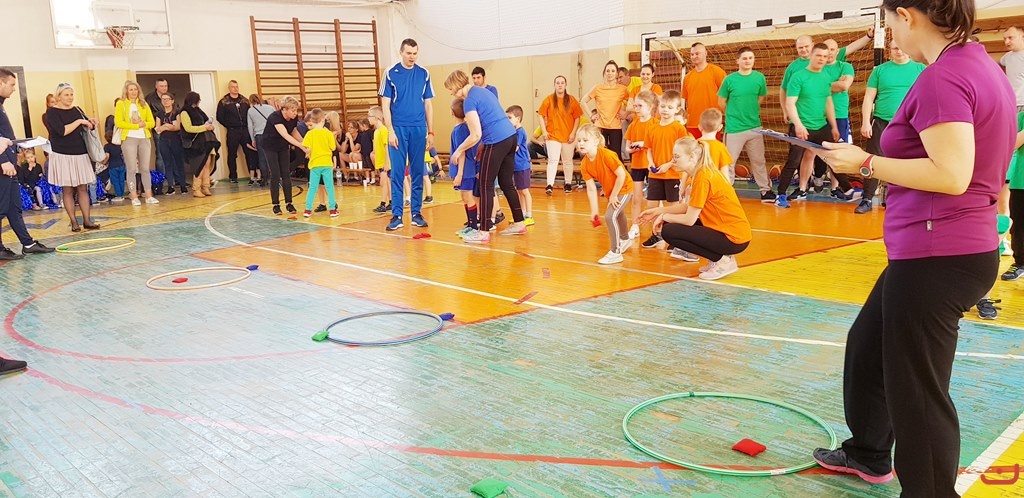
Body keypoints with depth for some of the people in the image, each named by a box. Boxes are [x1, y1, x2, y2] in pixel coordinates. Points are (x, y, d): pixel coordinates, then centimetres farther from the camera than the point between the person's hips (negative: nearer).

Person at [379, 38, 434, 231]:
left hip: (419, 129, 2)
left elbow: (428, 104, 11)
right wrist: (390, 130, -9)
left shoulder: (423, 74, 8)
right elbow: (386, 105, 0)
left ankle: (416, 213, 13)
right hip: (398, 129, -2)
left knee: (418, 173, 6)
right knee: (397, 173, -3)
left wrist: (430, 132, 7)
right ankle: (397, 215, 1)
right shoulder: (391, 73, 1)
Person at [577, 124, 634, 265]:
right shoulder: (584, 165, -13)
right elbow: (591, 189, -12)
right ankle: (625, 239, 59)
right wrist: (594, 211, -17)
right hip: (609, 191, 8)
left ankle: (615, 252, -9)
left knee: (610, 216, -21)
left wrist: (614, 196, -22)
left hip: (623, 188, -8)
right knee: (617, 215, 30)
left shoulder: (606, 155, -32)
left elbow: (621, 175, -29)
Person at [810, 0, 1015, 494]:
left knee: (917, 388, 2)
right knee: (867, 344, 26)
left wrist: (866, 163, -17)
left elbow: (952, 176, -26)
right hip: (938, 251, 11)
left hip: (936, 257, -11)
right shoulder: (979, 64, 12)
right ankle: (868, 453, 44)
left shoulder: (943, 77, -18)